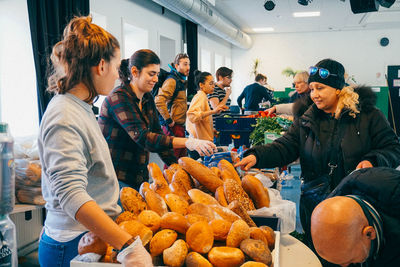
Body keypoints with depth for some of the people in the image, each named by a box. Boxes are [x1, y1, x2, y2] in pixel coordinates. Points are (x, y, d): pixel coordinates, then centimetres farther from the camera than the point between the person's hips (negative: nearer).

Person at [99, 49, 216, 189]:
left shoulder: (148, 99, 8)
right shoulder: (119, 98, -18)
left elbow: (157, 135, 9)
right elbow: (142, 138, -29)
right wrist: (187, 142, -37)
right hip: (116, 178, -7)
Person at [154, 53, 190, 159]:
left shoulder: (182, 81, 17)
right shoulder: (172, 80, -13)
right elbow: (159, 101, -26)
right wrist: (169, 120, -21)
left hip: (180, 125, 10)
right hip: (173, 126, -10)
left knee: (182, 158, 14)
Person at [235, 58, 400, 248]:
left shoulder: (367, 115, -3)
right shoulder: (306, 119, 5)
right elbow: (285, 147, -2)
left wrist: (373, 161, -21)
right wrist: (257, 156, -19)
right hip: (315, 204, 3)